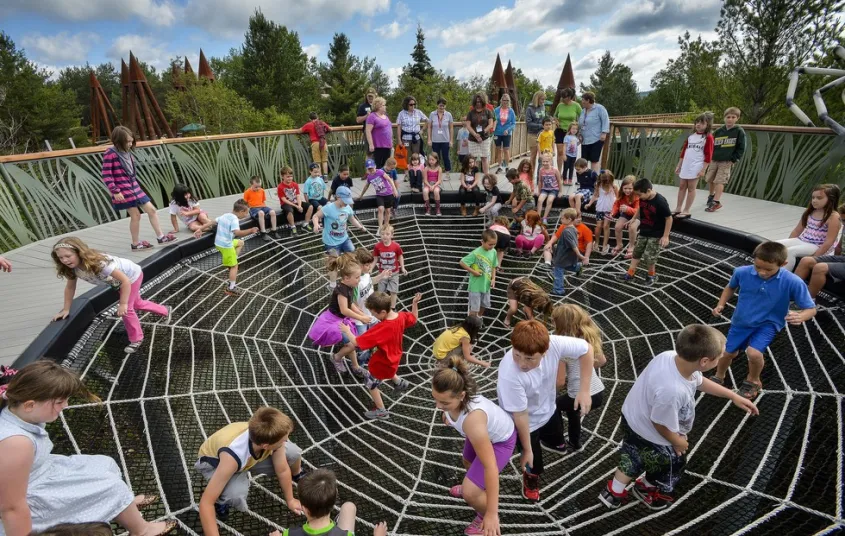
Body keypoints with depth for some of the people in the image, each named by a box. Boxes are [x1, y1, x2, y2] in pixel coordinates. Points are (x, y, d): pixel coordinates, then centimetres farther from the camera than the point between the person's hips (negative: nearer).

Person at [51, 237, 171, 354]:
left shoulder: (99, 263, -42)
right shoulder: (72, 267, -20)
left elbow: (125, 280, -39)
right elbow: (70, 287, -4)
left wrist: (123, 304, -34)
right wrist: (66, 309, -3)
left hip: (132, 275, -8)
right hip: (117, 280, 8)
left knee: (127, 308, -6)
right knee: (136, 303, 24)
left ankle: (136, 339, 15)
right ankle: (165, 311, 47)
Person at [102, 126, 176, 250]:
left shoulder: (126, 152, 10)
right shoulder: (110, 153, -13)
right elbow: (106, 175, -16)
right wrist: (115, 192, -18)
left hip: (134, 188, 8)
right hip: (123, 192, -8)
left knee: (152, 209, 6)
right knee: (135, 215, -2)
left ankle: (160, 237, 14)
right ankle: (136, 243, 12)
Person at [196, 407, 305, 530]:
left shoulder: (271, 436, -30)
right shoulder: (232, 456, -45)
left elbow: (283, 470, -12)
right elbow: (206, 503, -38)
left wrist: (290, 500, -1)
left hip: (248, 457, 4)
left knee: (293, 453, -17)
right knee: (236, 497, -36)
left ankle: (296, 474, 18)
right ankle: (221, 501, 0)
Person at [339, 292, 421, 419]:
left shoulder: (380, 329, -40)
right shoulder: (401, 316, -20)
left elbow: (357, 342, -36)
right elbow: (414, 318, 4)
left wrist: (347, 331, -20)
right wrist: (415, 303, 2)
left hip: (382, 363, -7)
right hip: (393, 358, 7)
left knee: (371, 383, 19)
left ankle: (381, 411, 34)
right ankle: (399, 382, 54)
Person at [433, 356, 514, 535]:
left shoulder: (472, 420, -48)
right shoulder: (450, 394, -30)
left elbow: (490, 467, -40)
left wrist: (491, 514, -35)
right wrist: (447, 413, 14)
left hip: (500, 440, -7)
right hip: (484, 431, 7)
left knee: (470, 493, -9)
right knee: (468, 463, 31)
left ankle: (485, 517, 24)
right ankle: (473, 485, 64)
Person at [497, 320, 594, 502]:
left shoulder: (553, 344, -35)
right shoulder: (509, 375, -44)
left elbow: (586, 349, -15)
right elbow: (520, 415, -29)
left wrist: (584, 391, -14)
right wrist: (527, 450, -14)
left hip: (548, 409, 4)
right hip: (526, 423, -4)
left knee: (556, 441, 30)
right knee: (533, 462, 15)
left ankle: (542, 439, 66)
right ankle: (531, 477, 51)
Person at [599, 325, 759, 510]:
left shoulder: (671, 356, -23)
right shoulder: (672, 391, -47)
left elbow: (700, 381, 0)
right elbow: (661, 425, -28)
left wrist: (734, 396, 6)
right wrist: (678, 442, -8)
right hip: (650, 435, -7)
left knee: (633, 456, 32)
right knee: (671, 465, 27)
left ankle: (613, 493, 53)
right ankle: (646, 490, 57)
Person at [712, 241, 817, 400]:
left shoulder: (793, 282, -25)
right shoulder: (742, 272, -20)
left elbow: (811, 309, -15)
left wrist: (800, 317, -37)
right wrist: (721, 304, -8)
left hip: (767, 324, -2)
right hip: (741, 321, 3)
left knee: (754, 353, -24)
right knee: (728, 352, 14)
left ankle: (753, 381, 10)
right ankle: (718, 378, 47)